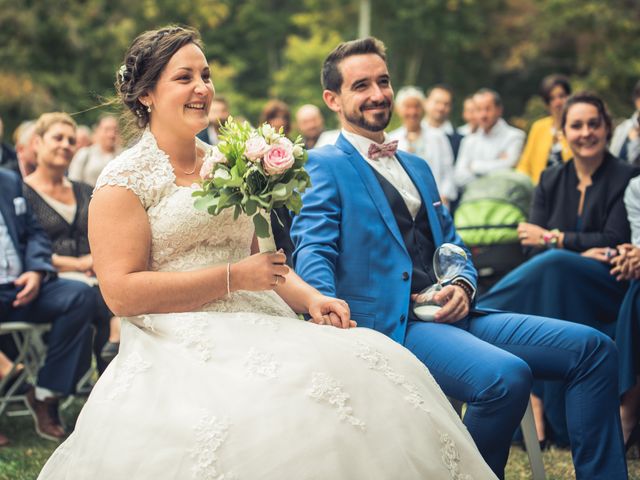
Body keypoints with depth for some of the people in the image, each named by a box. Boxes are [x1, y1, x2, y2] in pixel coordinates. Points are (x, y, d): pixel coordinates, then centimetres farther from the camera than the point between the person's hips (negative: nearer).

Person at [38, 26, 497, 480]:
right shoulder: (123, 181, -1)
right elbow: (122, 293, -10)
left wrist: (309, 296, 0)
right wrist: (234, 277, -13)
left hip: (258, 328, 6)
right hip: (183, 344, -6)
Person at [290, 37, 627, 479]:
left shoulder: (417, 168, 26)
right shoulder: (323, 165, 2)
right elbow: (313, 249, -10)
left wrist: (463, 285, 0)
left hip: (448, 314, 8)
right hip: (390, 322, -7)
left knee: (593, 348, -7)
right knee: (507, 375, -33)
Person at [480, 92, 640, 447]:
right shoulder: (551, 181, 13)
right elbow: (532, 244, 1)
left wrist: (554, 238, -10)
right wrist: (581, 250, -17)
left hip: (608, 287, -4)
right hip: (556, 281, 4)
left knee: (552, 264, -34)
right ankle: (533, 402, -33)